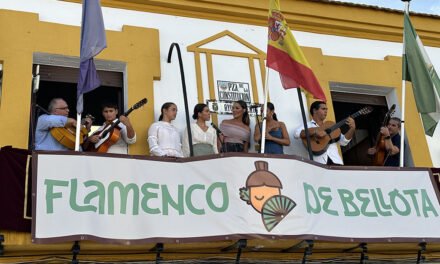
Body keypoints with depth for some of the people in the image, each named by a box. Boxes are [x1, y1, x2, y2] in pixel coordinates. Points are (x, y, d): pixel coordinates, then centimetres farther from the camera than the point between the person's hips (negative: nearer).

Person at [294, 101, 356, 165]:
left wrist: (352, 128, 5)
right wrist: (315, 131, -21)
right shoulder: (308, 125, 9)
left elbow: (343, 141, 20)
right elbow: (296, 134, -11)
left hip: (335, 160, 4)